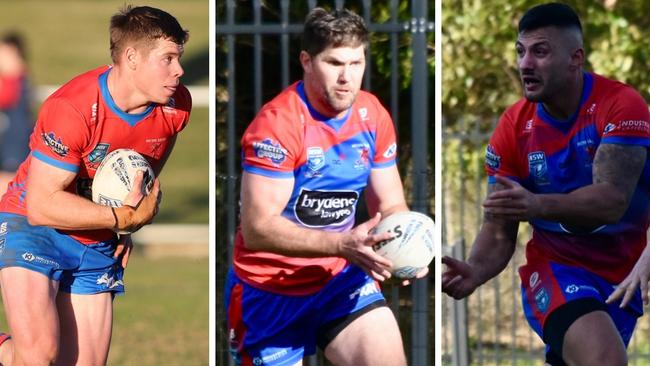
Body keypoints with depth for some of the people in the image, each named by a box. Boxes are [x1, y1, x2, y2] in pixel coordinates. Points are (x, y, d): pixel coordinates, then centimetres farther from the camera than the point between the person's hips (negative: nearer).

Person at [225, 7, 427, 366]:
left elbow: (390, 207, 6)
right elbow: (257, 228, -27)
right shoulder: (277, 123, -21)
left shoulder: (373, 116, -2)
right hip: (270, 291, -4)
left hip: (340, 278, 4)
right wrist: (343, 245, -37)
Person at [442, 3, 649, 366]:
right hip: (560, 267, -1)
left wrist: (537, 206, -42)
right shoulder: (513, 127, -4)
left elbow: (612, 201, -26)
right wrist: (474, 271, -25)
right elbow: (499, 232, -3)